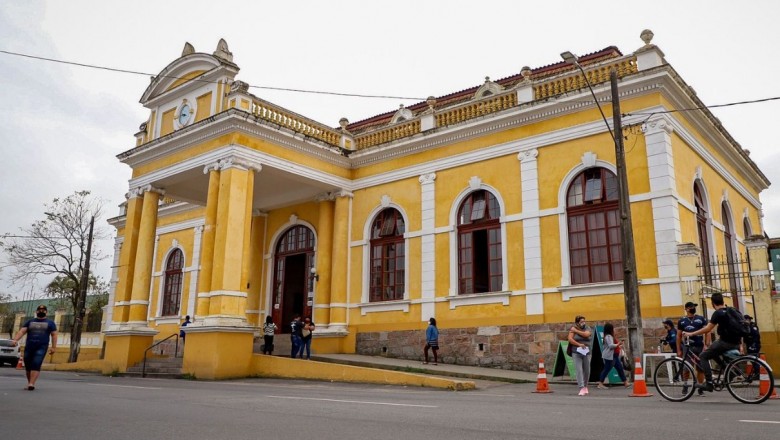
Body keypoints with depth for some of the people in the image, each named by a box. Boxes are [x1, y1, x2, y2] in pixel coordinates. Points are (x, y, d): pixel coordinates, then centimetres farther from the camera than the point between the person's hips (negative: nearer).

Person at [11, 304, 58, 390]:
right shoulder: (29, 322, 16)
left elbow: (54, 335, 5)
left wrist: (53, 347, -5)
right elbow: (22, 331, 4)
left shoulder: (50, 323, 10)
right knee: (28, 366, 6)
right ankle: (29, 383, 20)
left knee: (36, 365, -16)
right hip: (29, 347, 3)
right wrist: (15, 339, -15)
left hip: (41, 347, -3)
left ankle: (31, 384, -21)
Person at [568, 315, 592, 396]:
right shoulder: (573, 329, 0)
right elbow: (570, 339, -9)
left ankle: (585, 386, 31)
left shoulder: (587, 328, 4)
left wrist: (576, 331, -14)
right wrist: (579, 344, -17)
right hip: (576, 353, -2)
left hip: (586, 352, 2)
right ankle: (582, 388, -11)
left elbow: (586, 334, -16)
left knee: (587, 371, 9)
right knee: (579, 370, -10)